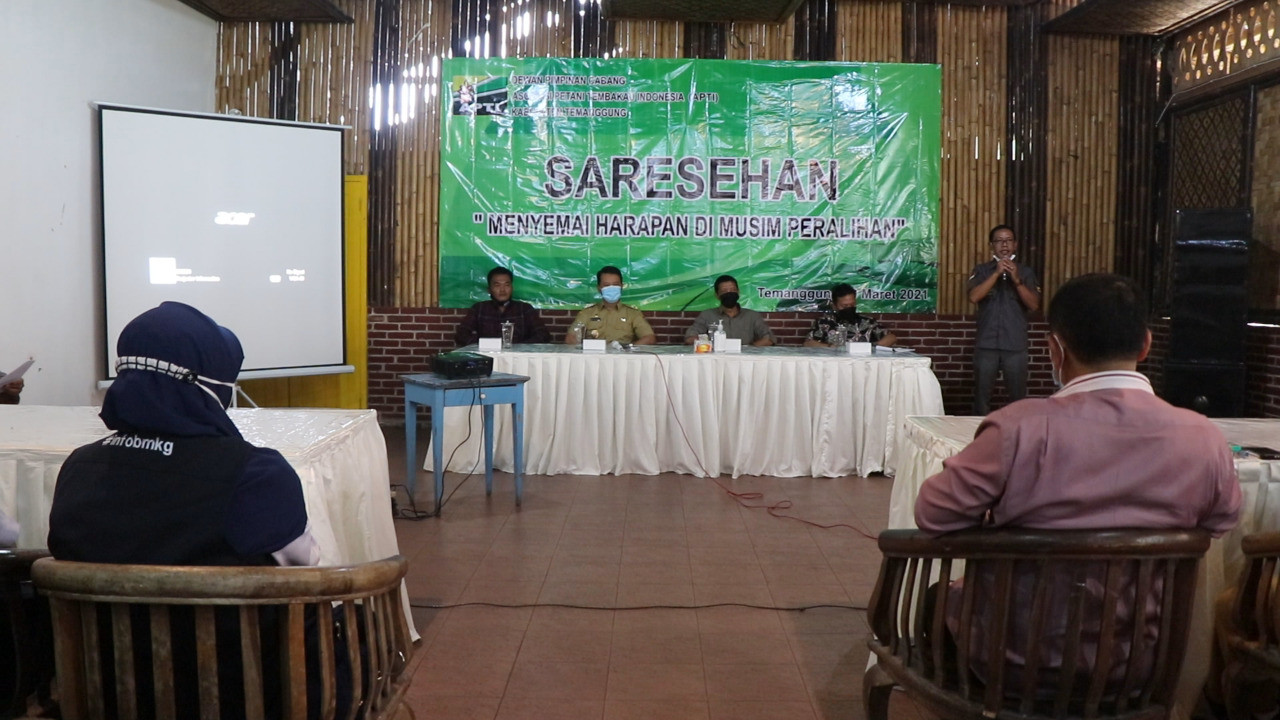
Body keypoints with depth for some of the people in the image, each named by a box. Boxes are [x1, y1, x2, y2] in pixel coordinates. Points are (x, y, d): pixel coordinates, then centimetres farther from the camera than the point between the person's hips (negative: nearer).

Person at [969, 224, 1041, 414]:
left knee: (1018, 395, 2)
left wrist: (1016, 279, -13)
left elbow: (1034, 305, -3)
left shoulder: (1026, 272, 7)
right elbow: (974, 297, -10)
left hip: (1016, 344, 0)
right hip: (986, 344, 0)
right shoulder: (981, 270, 6)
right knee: (982, 395, 3)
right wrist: (997, 273, -13)